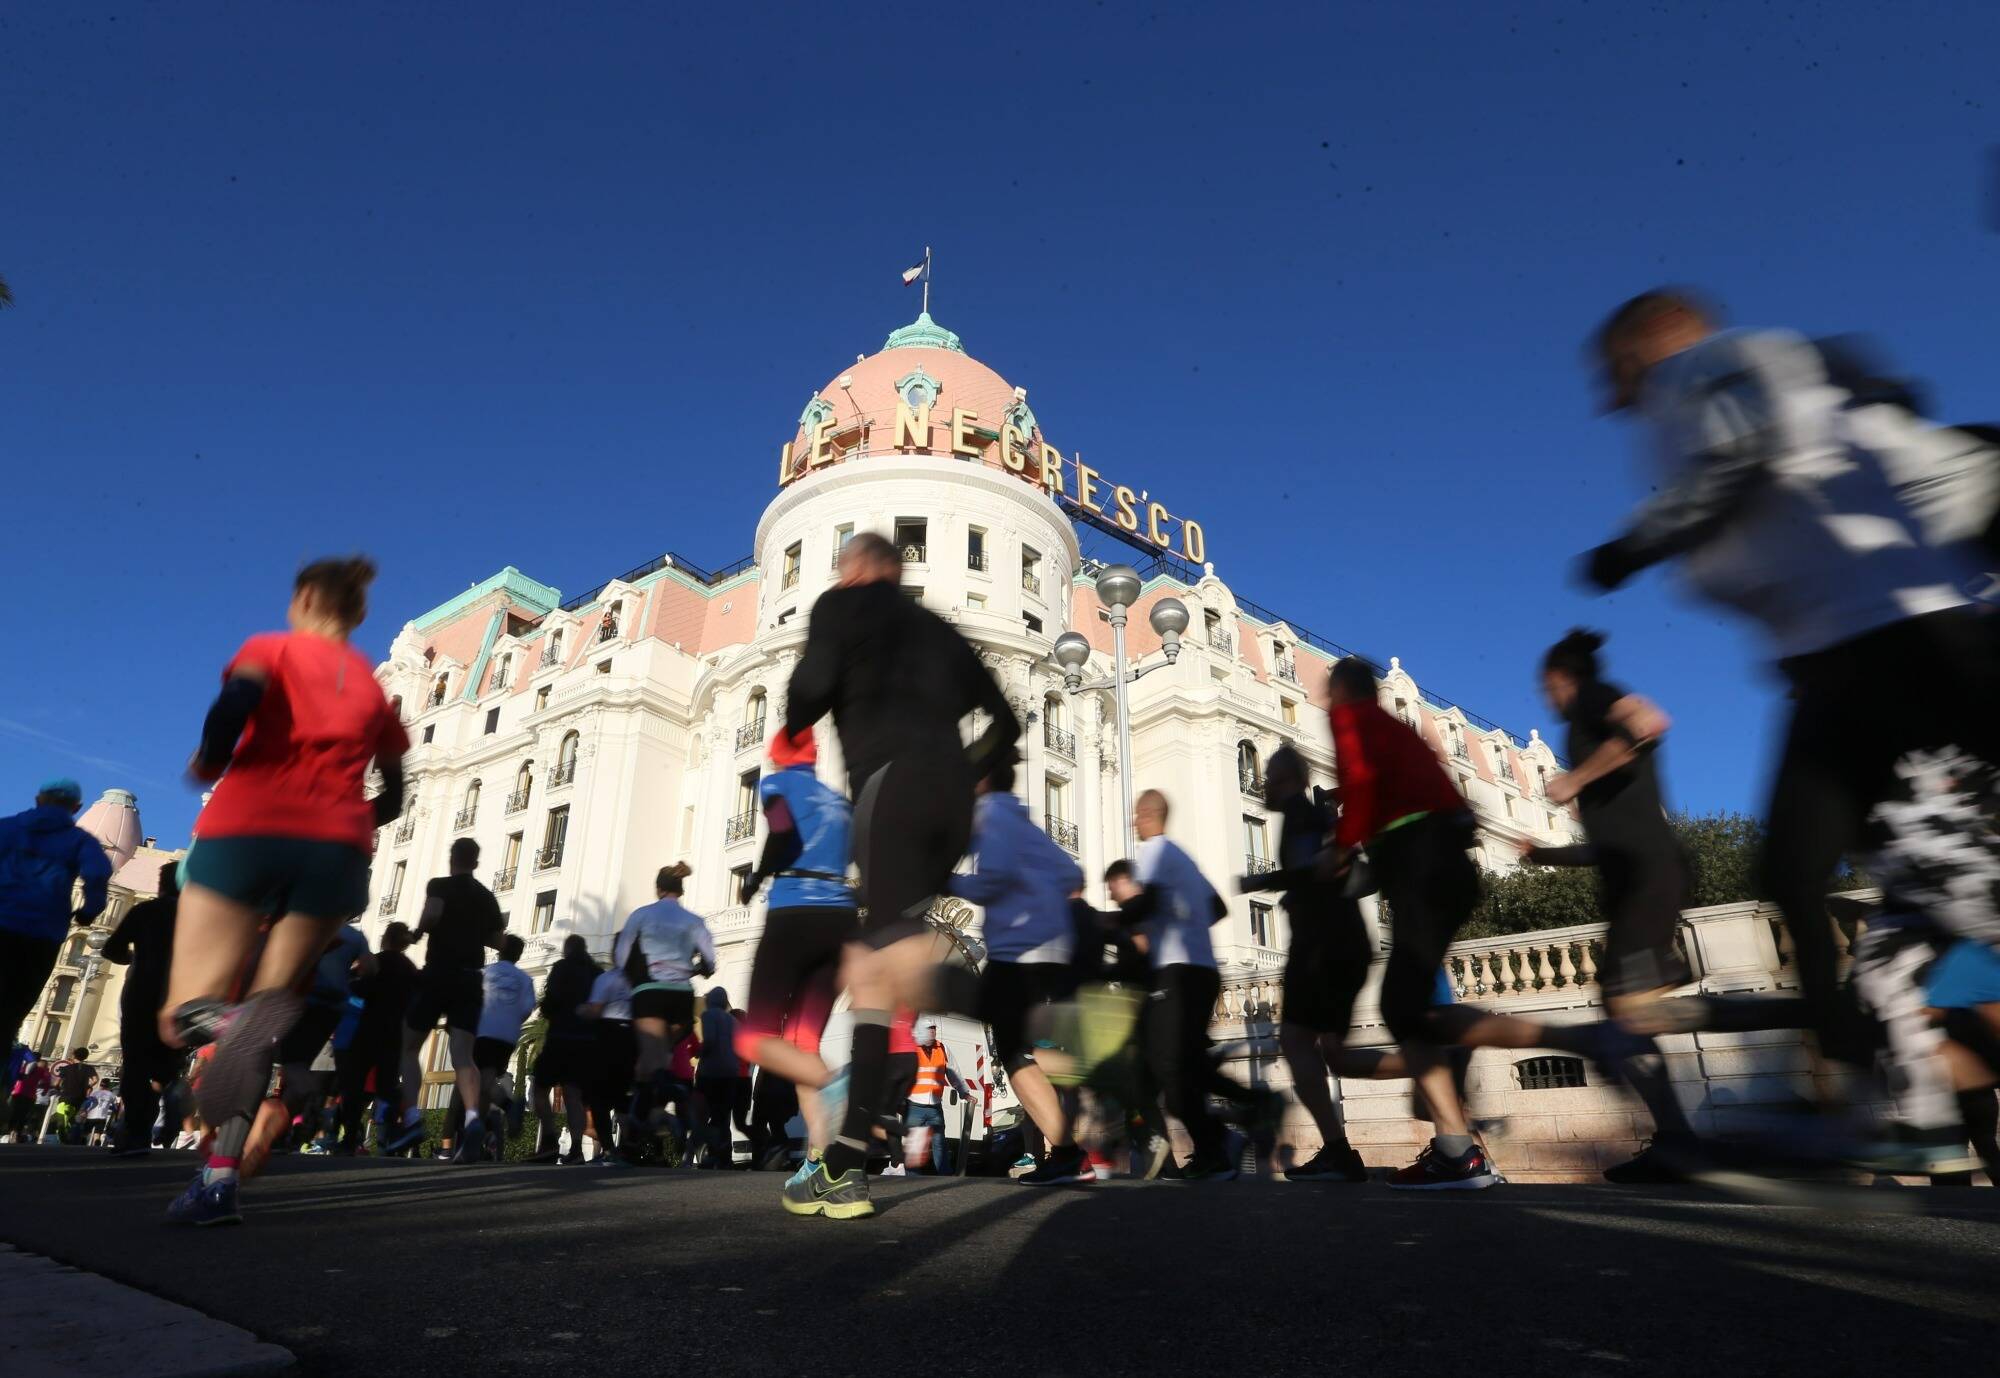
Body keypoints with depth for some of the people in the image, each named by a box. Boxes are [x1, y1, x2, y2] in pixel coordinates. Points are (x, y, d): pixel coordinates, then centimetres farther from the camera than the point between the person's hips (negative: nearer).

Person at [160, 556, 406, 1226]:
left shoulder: (274, 646, 10)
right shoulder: (374, 685, 20)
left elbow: (237, 701, -14)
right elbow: (391, 799, 16)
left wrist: (208, 762, 4)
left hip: (248, 826, -3)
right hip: (338, 849, 3)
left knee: (187, 1013, 4)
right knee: (264, 1011, 9)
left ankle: (236, 1024, -31)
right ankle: (221, 1178, -3)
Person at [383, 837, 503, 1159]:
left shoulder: (439, 886, 2)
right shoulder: (487, 897, 16)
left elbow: (432, 913, -20)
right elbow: (498, 941, 17)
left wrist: (419, 930, 1)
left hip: (438, 974, -3)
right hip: (470, 979, 3)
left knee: (409, 1046, 12)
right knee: (463, 1053, -6)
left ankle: (413, 1118, -2)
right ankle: (472, 1117, -29)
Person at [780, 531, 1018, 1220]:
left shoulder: (844, 603, 14)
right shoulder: (936, 628, 31)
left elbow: (813, 685, -5)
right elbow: (1004, 722, 28)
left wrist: (789, 736, 16)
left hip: (893, 780, -7)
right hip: (951, 797, 7)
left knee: (903, 968, -21)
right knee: (868, 967, 10)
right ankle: (845, 1167, 6)